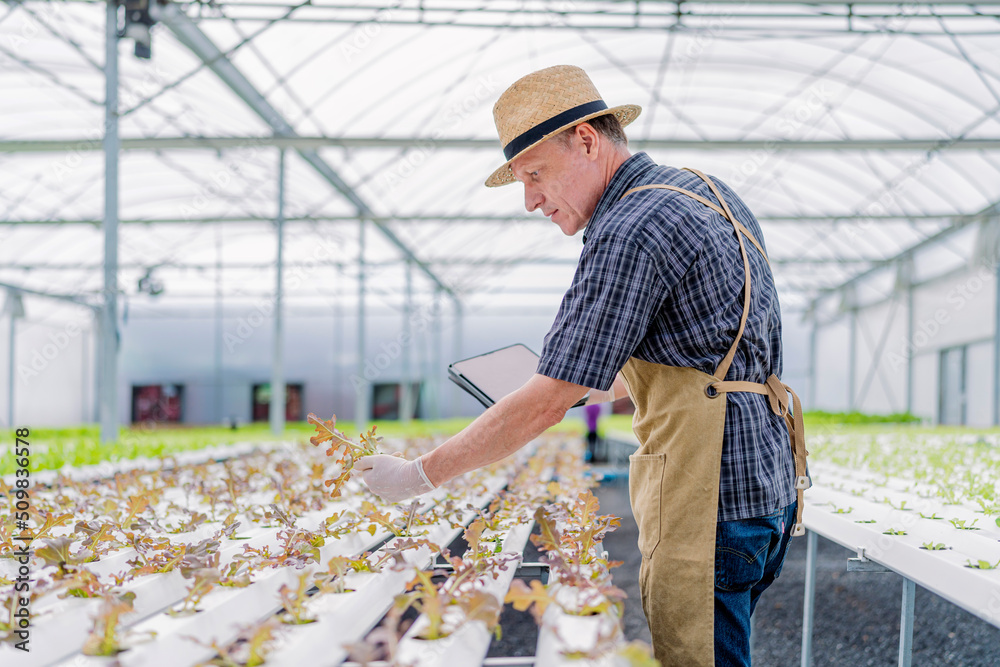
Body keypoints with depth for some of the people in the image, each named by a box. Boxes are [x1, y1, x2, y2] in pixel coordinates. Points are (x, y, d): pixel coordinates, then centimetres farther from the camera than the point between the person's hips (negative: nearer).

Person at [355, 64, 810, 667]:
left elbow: (547, 403, -18)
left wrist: (421, 475, -11)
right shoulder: (709, 192, 14)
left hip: (713, 495, -10)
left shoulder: (629, 232, -17)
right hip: (768, 480, 10)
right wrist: (613, 383, 22)